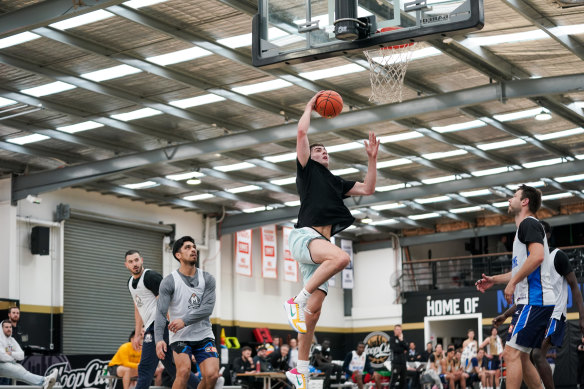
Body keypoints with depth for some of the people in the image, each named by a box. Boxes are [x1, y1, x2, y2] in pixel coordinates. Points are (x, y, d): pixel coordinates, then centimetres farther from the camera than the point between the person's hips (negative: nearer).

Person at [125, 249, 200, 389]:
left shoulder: (151, 276, -10)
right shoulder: (131, 282, 19)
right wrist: (137, 335, 23)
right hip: (151, 328, 10)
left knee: (145, 368, -11)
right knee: (171, 367, 12)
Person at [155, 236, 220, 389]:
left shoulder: (207, 279, 4)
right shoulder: (169, 281, -5)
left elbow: (207, 308, -8)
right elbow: (161, 312, -12)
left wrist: (185, 320, -22)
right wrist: (159, 339, -26)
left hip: (204, 335, 3)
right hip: (180, 337, -3)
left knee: (212, 375, -14)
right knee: (184, 371, -25)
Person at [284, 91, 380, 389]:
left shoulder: (336, 182, 27)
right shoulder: (307, 170, 10)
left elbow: (368, 189, 24)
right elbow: (302, 133, 0)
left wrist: (372, 158, 19)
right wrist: (310, 106, 14)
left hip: (321, 242, 6)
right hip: (304, 236, -6)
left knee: (314, 308, -1)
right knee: (341, 257, -37)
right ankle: (297, 300, -24)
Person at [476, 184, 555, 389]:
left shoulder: (529, 223, -6)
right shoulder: (525, 227, 24)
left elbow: (537, 256, -23)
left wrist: (512, 282, -19)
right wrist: (495, 279, 26)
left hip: (533, 301, -10)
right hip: (534, 301, 10)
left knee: (512, 353, -14)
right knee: (521, 357, 12)